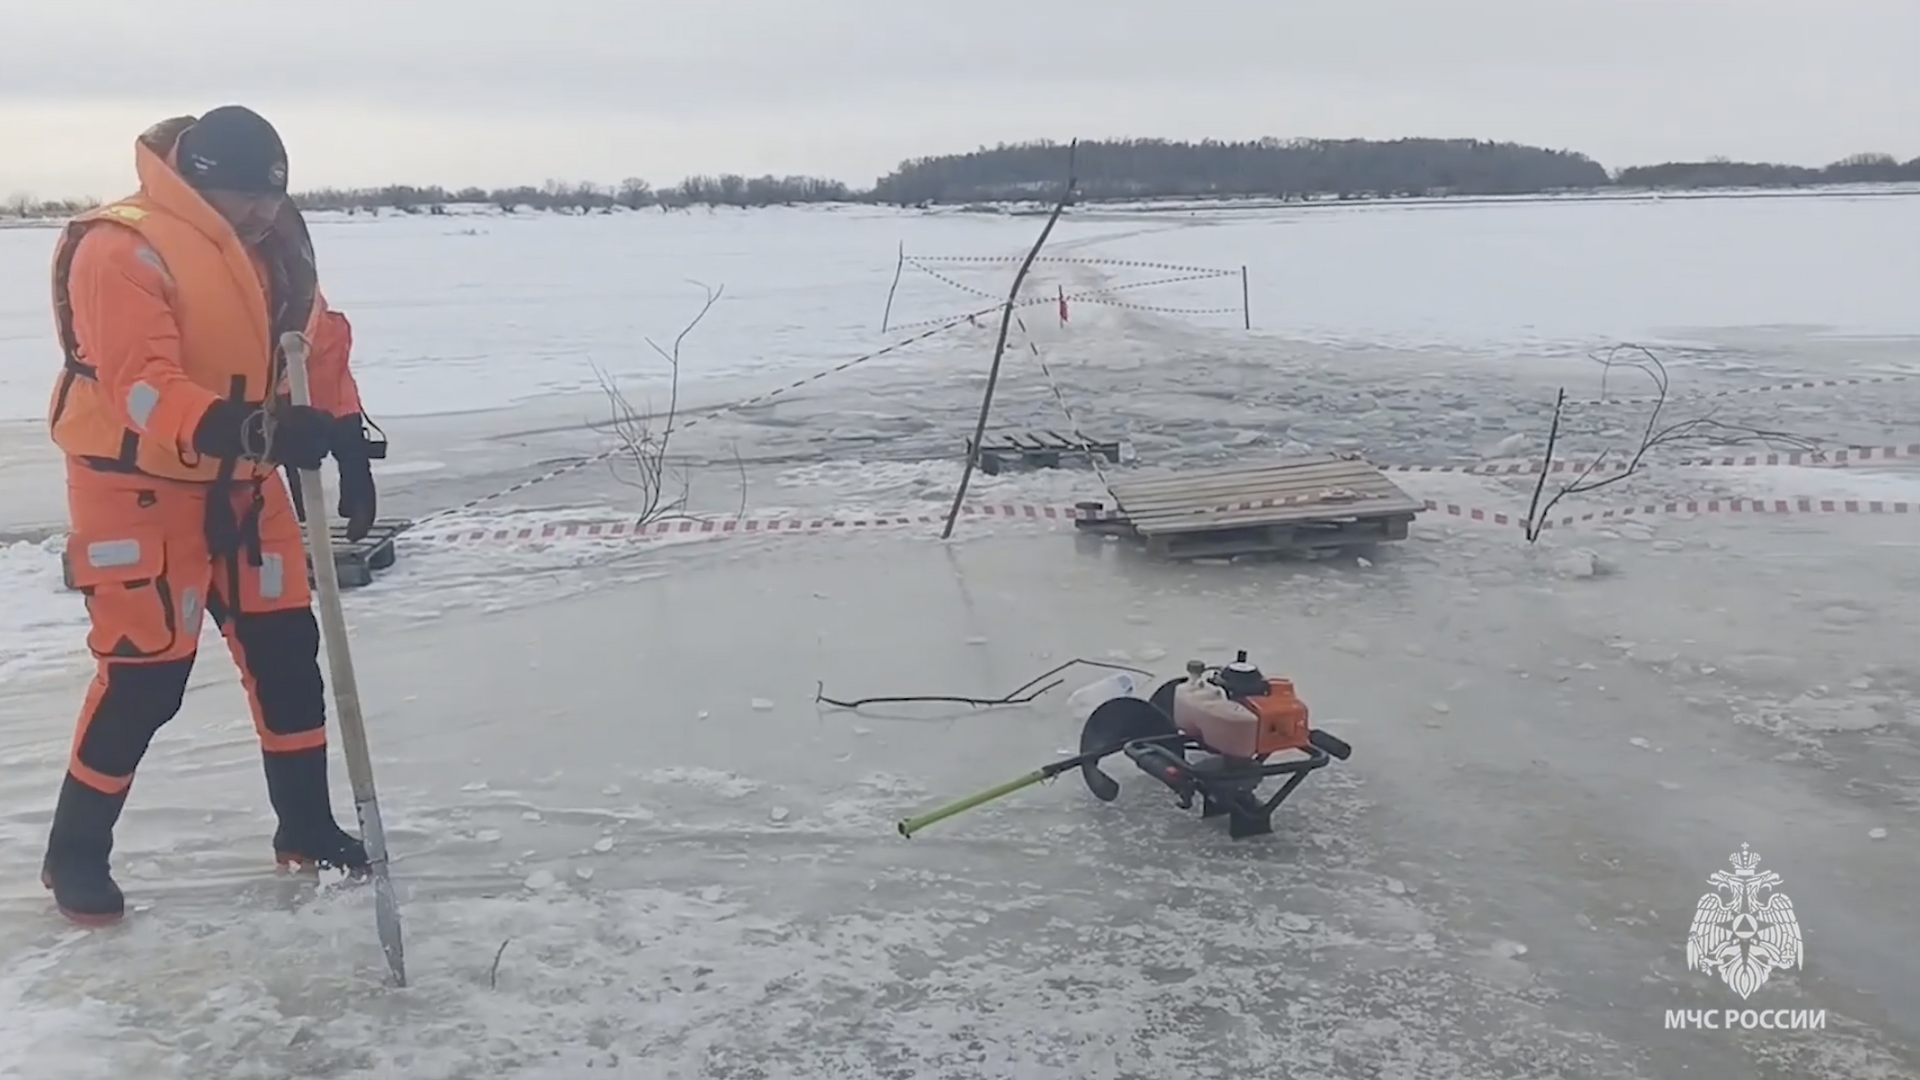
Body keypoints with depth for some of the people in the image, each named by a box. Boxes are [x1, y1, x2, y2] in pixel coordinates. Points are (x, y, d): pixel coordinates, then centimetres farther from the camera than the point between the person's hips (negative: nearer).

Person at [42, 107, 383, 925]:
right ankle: (75, 853, 13)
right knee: (146, 674, -6)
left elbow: (318, 343, 13)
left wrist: (347, 441, 6)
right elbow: (140, 385, -29)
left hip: (240, 486, 7)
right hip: (139, 489, -7)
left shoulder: (271, 246, 5)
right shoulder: (123, 249, -19)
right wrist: (238, 427, -43)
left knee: (285, 648, 9)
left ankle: (307, 826, 23)